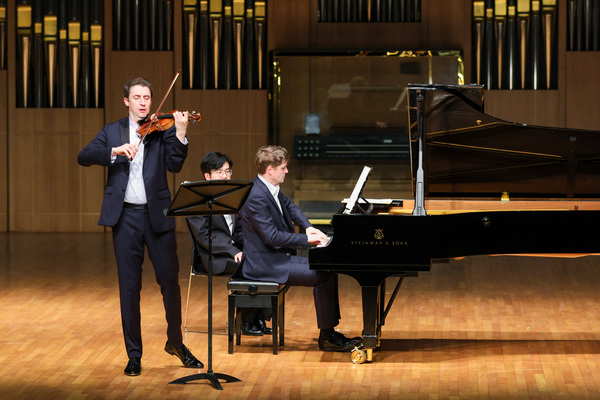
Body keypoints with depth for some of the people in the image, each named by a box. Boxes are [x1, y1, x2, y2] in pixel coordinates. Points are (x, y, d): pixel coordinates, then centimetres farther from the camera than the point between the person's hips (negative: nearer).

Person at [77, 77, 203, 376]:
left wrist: (180, 133, -23)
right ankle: (134, 354, 12)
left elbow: (174, 165, -9)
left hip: (157, 215, 0)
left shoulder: (162, 130, 6)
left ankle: (175, 342, 23)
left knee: (170, 279, 3)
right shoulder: (112, 131, 10)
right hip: (125, 216, 0)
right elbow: (84, 157, -3)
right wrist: (115, 151, -19)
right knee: (129, 286, 3)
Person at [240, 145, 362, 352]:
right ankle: (327, 336, -7)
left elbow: (290, 207, 26)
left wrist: (308, 227, 9)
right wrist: (306, 239, -18)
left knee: (325, 269, 6)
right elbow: (271, 236, -26)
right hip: (265, 265, -10)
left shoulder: (270, 188, 8)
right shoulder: (256, 198, -22)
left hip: (279, 257, 10)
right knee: (325, 276, -16)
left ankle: (329, 334, 7)